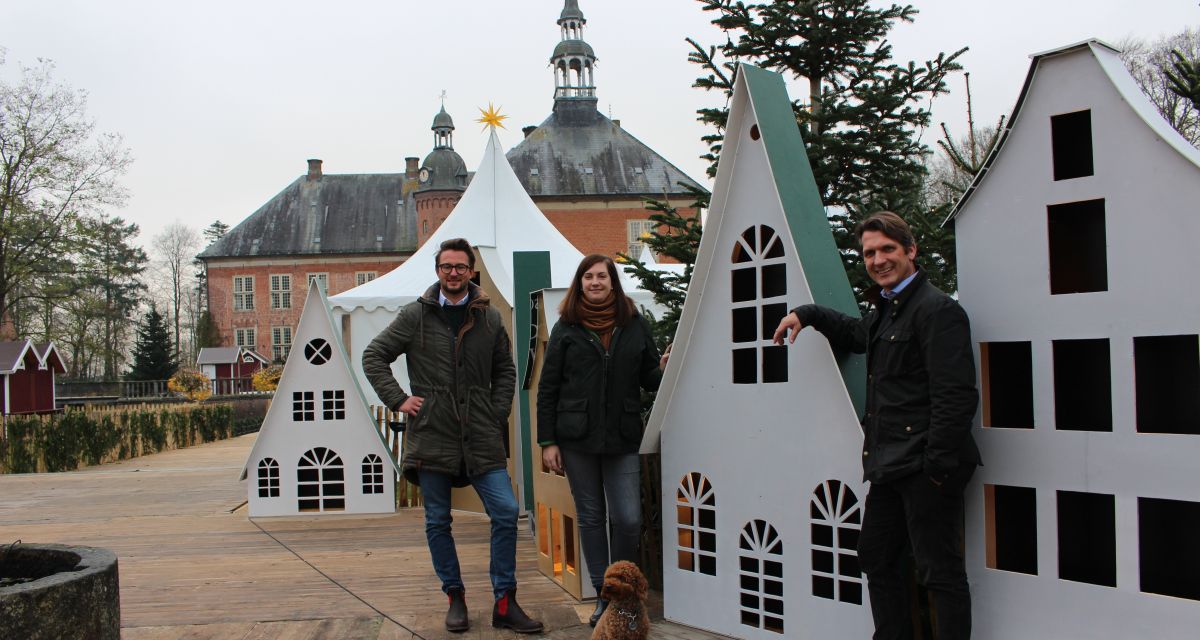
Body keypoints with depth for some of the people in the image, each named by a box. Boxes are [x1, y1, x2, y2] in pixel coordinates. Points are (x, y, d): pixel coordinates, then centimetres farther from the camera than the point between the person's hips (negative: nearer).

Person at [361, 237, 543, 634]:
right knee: (438, 523, 7)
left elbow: (505, 371, 18)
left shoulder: (489, 318, 8)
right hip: (431, 437, -1)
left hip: (482, 438, 1)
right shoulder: (415, 316, 2)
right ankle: (455, 598, 23)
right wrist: (397, 400, -2)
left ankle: (505, 604, 4)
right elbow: (373, 357, 7)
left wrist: (498, 413, 5)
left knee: (506, 512, -6)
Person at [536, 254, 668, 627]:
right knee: (590, 517, 7)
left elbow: (649, 379, 11)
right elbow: (547, 388, 3)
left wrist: (663, 369, -13)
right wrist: (547, 441, -2)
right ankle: (603, 595, 18)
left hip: (623, 438, 0)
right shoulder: (566, 328, 4)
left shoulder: (635, 325, 6)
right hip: (577, 439, 0)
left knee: (628, 519, -5)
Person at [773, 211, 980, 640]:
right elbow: (857, 336, 42)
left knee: (939, 571, -4)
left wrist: (937, 464, -21)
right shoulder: (886, 309, 18)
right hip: (890, 467, 10)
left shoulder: (936, 309, -13)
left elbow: (957, 396, -20)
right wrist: (807, 315, 29)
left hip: (925, 466, -10)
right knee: (876, 560, 17)